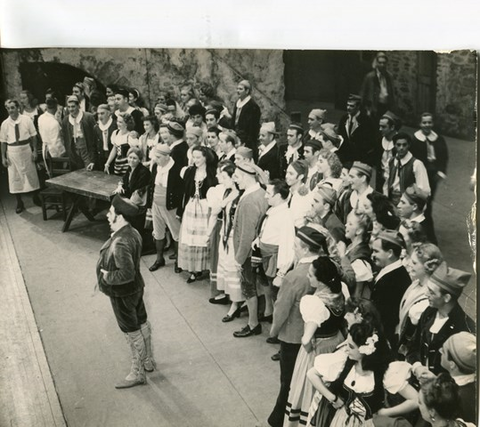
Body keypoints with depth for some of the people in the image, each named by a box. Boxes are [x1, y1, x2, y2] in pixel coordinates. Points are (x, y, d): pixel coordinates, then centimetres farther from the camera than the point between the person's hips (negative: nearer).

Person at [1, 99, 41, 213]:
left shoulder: (26, 120, -9)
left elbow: (33, 136, -2)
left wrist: (34, 150, -5)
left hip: (26, 149, 0)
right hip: (12, 152, 0)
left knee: (31, 174, 13)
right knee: (15, 177, 7)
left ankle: (36, 198, 34)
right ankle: (19, 203, 21)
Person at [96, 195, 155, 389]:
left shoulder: (120, 243, -33)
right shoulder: (133, 233, -2)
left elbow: (127, 273, -36)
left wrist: (108, 277, -20)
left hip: (122, 294, -9)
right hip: (136, 288, 9)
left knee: (133, 333, 5)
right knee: (142, 324, 22)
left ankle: (137, 374, 21)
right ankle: (148, 361, 41)